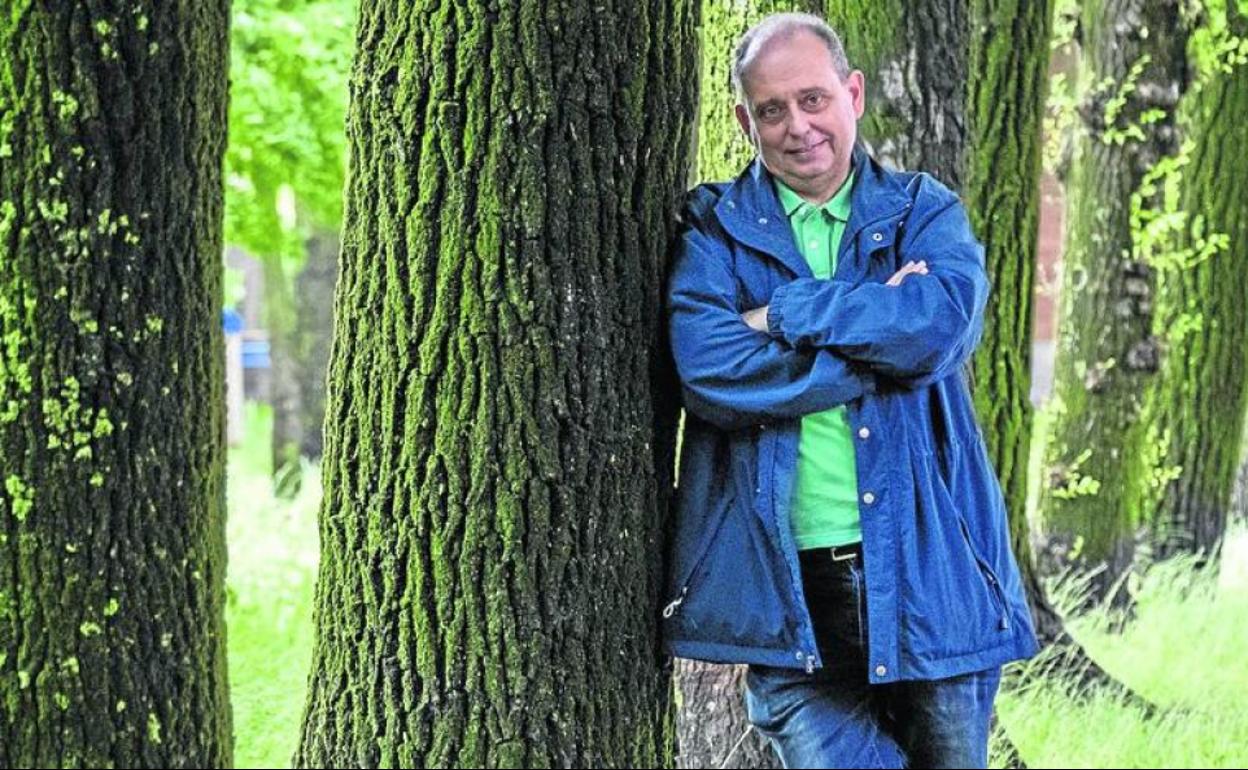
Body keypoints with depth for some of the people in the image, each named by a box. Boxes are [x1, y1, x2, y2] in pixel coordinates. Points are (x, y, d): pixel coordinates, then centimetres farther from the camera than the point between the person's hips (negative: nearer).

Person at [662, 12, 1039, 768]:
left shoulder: (925, 214, 9)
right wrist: (878, 333, -11)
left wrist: (784, 314, -10)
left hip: (928, 573, 2)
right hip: (789, 589, -2)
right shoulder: (714, 231, 5)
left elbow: (940, 322, -14)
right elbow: (707, 369, -13)